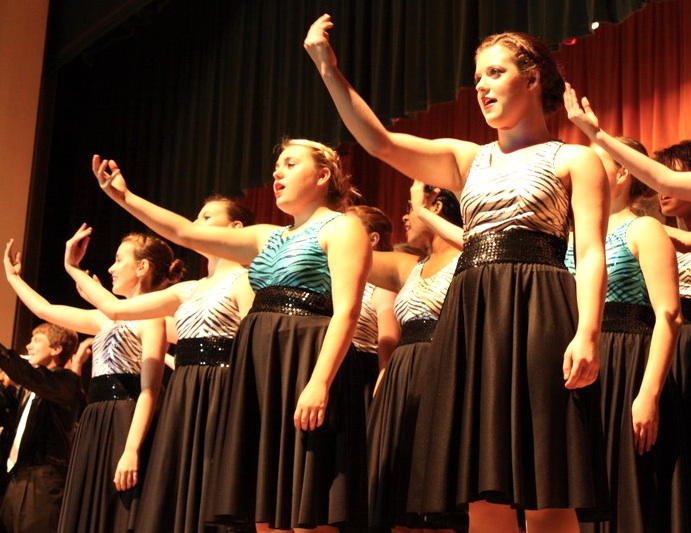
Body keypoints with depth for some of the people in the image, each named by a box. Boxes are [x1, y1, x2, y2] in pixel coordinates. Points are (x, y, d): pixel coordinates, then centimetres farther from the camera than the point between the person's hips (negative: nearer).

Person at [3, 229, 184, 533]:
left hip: (126, 427, -8)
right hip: (95, 427, 8)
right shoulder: (107, 320, 20)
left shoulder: (150, 317, -6)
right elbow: (45, 310, 31)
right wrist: (13, 276, 39)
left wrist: (132, 450, -25)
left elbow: (149, 391, -16)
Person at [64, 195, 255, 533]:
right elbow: (115, 308, 19)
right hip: (182, 401, 8)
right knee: (175, 499, 6)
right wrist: (74, 270, 23)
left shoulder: (244, 280, -2)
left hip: (219, 399, -7)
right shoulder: (189, 291, 19)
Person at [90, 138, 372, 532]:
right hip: (261, 370, 8)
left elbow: (346, 310, -12)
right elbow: (185, 233, 21)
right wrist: (123, 196, 14)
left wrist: (320, 382, -24)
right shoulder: (268, 237, 23)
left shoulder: (342, 227, 0)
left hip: (306, 366, -8)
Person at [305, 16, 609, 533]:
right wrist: (329, 68, -1)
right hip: (471, 316, 5)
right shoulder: (467, 159, 20)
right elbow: (380, 143, 7)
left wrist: (587, 333, -18)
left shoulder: (575, 159, 9)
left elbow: (591, 254, -3)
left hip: (538, 313, -4)